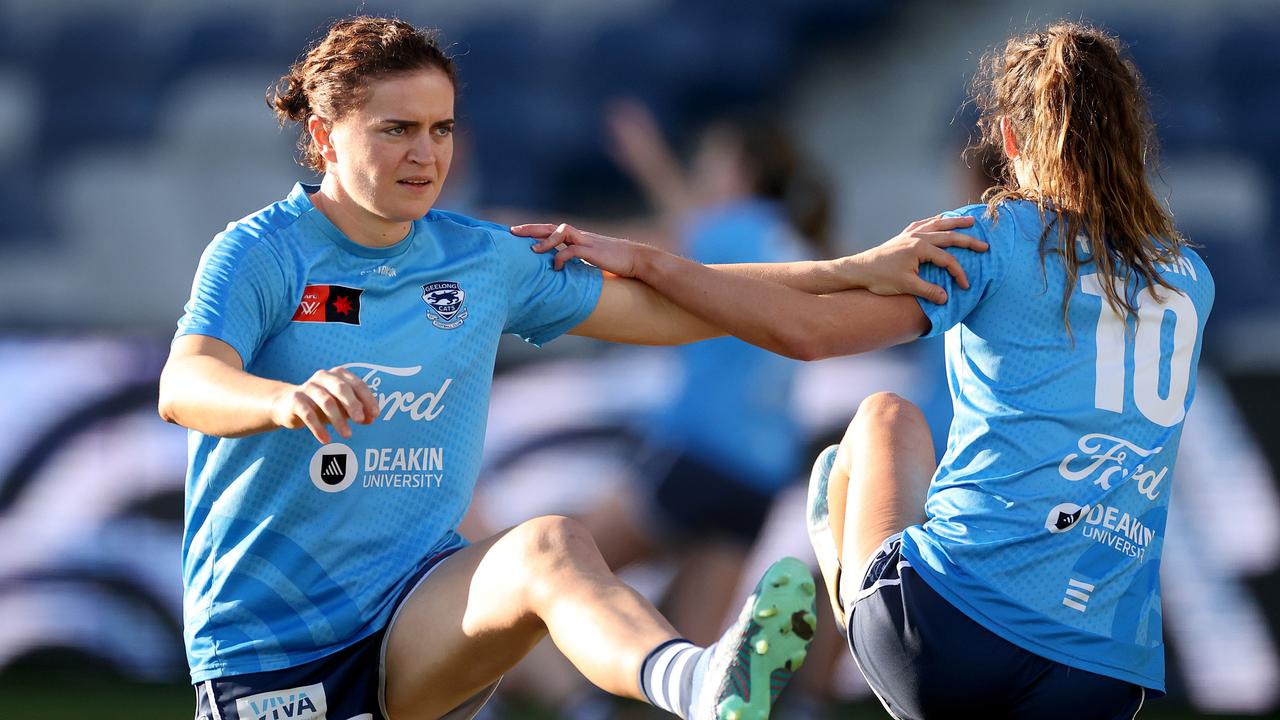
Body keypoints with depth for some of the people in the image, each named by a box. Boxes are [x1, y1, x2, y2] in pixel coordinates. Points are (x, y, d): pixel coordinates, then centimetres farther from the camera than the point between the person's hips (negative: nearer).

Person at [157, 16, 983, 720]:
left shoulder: (481, 261, 10)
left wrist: (860, 271, 7)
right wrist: (289, 400, -48)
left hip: (418, 619, 0)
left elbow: (667, 310, 15)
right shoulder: (259, 254, -6)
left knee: (551, 544, -32)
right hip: (267, 642, 0)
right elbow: (185, 387, -24)